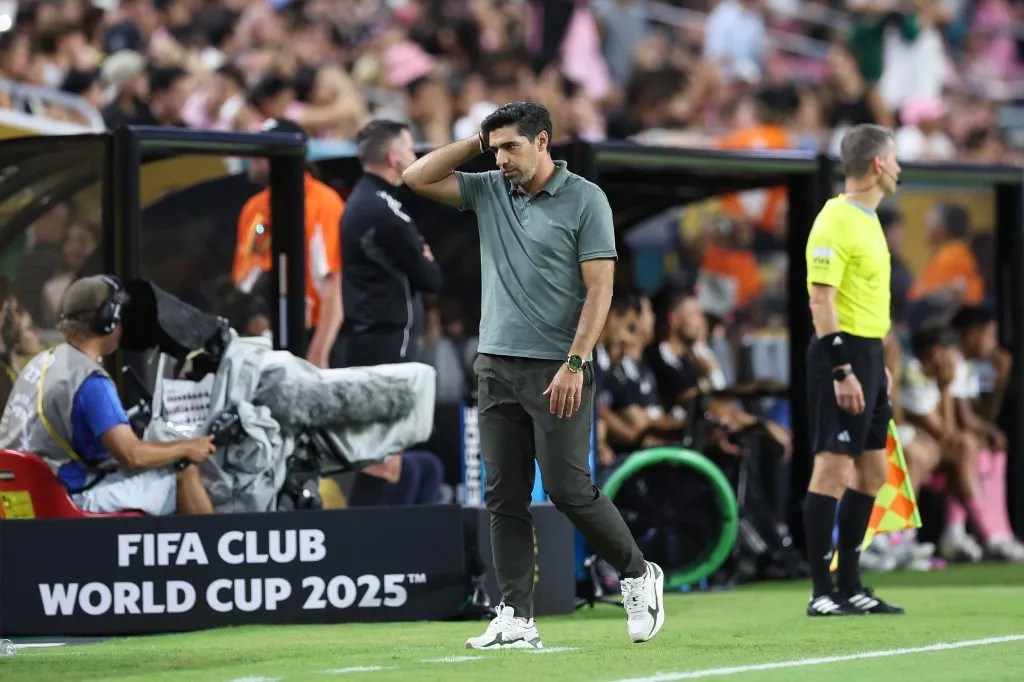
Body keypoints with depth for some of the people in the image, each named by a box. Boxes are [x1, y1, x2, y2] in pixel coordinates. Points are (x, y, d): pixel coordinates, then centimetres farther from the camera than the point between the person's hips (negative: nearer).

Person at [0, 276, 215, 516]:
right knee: (186, 473, -6)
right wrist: (187, 449, -7)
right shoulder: (90, 380, -20)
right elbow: (132, 455, -23)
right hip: (73, 498, -10)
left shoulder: (42, 361, 9)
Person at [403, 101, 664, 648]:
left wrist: (574, 364, -17)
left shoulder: (584, 200, -6)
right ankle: (516, 619, 3)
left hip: (557, 371, -5)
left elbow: (599, 289, -10)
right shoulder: (488, 192, 10)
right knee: (505, 498, 2)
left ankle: (638, 575, 14)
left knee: (569, 490, -7)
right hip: (496, 366, 5)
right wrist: (478, 141, 3)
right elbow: (417, 177, 8)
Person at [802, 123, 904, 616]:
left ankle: (850, 586, 18)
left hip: (868, 356, 10)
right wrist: (842, 372, -23)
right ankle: (822, 593, -8)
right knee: (833, 469, -9)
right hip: (842, 355, -10)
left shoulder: (868, 220, 16)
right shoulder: (835, 221, -14)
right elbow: (821, 300, -19)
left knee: (872, 472, 12)